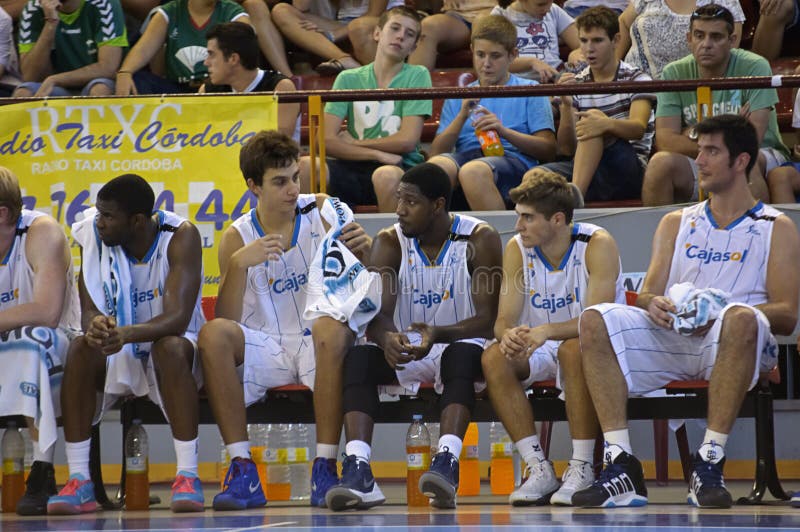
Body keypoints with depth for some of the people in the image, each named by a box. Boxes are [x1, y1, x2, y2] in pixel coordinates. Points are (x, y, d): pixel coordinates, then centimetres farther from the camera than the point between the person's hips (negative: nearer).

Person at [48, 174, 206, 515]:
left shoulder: (180, 237, -19)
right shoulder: (94, 236, -10)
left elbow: (178, 317, -29)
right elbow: (89, 309, -14)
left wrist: (127, 333, -48)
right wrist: (94, 327, -40)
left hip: (171, 349, -3)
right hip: (118, 357, 3)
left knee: (170, 346, -36)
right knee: (81, 349, -28)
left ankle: (187, 477, -35)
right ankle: (79, 482, -28)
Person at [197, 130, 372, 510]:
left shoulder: (322, 212, 2)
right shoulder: (238, 238, 1)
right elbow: (226, 320, -8)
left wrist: (363, 249, -21)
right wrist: (238, 263, -24)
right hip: (265, 348, 1)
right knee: (213, 335, -29)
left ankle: (325, 468, -34)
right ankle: (242, 471, -30)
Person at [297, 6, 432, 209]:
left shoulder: (417, 76, 6)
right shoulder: (349, 79, 12)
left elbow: (407, 141, -3)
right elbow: (327, 140, 0)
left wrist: (353, 143, 4)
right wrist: (377, 154, -11)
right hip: (355, 169, 3)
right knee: (305, 167, -28)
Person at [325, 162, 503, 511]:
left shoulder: (479, 240, -9)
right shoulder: (389, 243, -1)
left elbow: (487, 319, -16)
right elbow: (378, 313, -12)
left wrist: (438, 334, -36)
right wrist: (386, 337, -39)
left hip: (458, 345, -3)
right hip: (404, 351, 3)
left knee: (463, 354, -38)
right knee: (358, 358, -28)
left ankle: (447, 463, -52)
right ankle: (357, 470, -43)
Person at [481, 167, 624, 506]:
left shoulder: (597, 245, -17)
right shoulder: (517, 249, -3)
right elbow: (503, 320, -7)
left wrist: (546, 331, -42)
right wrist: (509, 335, -33)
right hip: (543, 351, 5)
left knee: (574, 348, -38)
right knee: (494, 357, -24)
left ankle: (582, 468, -31)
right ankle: (539, 470, -23)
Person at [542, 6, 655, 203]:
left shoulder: (635, 79, 4)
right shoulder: (577, 84, 13)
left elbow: (638, 129, -15)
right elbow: (567, 148, 5)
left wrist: (606, 124, -38)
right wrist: (566, 106, -14)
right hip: (586, 170, 3)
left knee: (594, 125, -33)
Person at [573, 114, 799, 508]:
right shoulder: (676, 224, 24)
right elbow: (648, 295, 16)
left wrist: (721, 311, -17)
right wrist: (655, 305, -11)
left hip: (728, 343, -4)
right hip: (669, 338, 4)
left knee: (742, 319, -39)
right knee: (596, 320, -22)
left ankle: (710, 461, -39)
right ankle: (620, 465, -29)